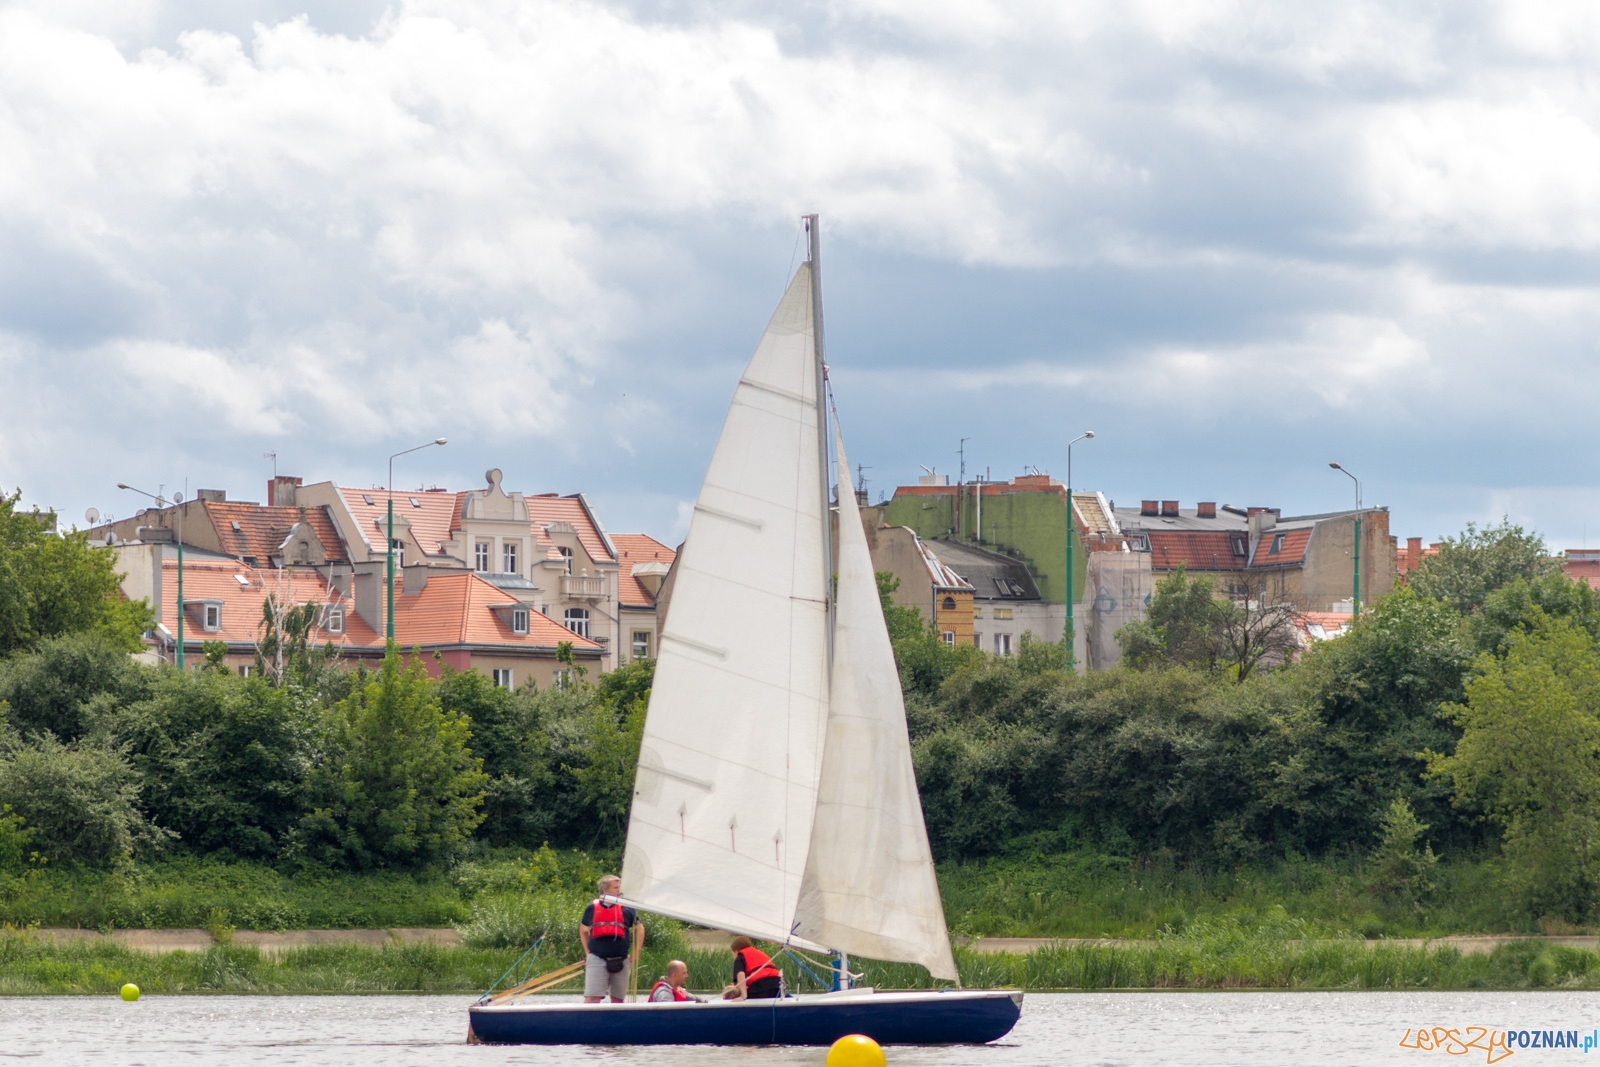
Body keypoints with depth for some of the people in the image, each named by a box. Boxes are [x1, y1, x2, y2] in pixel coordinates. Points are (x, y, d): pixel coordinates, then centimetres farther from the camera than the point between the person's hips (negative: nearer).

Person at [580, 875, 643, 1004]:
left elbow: (639, 929, 14)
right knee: (592, 998, -11)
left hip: (620, 961, 2)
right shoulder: (592, 908, 3)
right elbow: (583, 931, 17)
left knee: (617, 998, 10)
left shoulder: (626, 909, 3)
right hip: (597, 958, -2)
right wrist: (587, 952, 11)